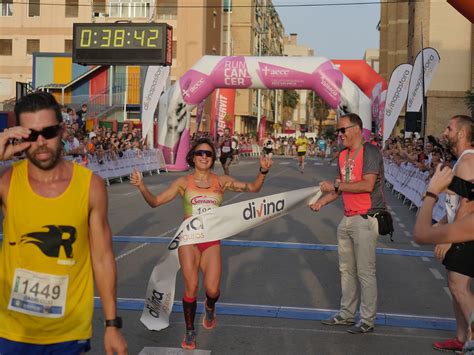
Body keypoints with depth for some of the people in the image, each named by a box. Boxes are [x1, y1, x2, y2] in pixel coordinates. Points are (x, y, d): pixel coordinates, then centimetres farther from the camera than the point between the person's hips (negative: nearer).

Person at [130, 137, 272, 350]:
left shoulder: (221, 181, 6)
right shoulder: (184, 182, 2)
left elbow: (252, 188, 7)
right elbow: (155, 201, 0)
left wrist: (263, 172, -11)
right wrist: (141, 186, -17)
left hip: (212, 241, 1)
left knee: (212, 290, -10)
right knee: (191, 287, -3)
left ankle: (210, 307, 29)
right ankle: (190, 332, 19)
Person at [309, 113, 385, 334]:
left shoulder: (369, 152, -12)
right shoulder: (343, 155, 14)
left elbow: (367, 185, -22)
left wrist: (335, 185, -19)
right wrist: (322, 201, 6)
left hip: (366, 219, -9)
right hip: (348, 218, 9)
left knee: (365, 272, -2)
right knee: (346, 269, 15)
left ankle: (367, 320, 9)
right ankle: (347, 314, 27)